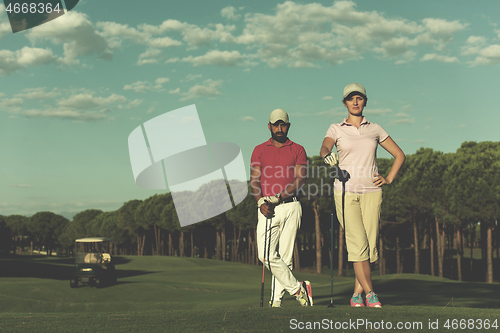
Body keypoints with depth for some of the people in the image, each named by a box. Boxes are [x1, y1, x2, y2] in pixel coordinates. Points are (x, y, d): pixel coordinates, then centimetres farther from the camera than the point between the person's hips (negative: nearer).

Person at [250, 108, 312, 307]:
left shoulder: (298, 150, 9)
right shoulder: (259, 150, 14)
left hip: (290, 207, -1)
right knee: (266, 255, -10)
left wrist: (278, 197, -14)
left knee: (285, 255, -3)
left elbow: (300, 180, -1)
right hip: (267, 209, 1)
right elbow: (254, 180, 6)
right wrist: (260, 202, -12)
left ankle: (276, 300, 3)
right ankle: (297, 289, 2)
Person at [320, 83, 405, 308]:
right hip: (346, 192, -2)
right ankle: (370, 293, -6)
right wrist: (328, 156, -39)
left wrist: (389, 179, 6)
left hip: (371, 192, 2)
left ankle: (357, 294, 9)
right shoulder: (336, 129, 6)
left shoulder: (375, 129, 12)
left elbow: (399, 155, 19)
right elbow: (324, 148, -15)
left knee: (370, 245, -3)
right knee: (358, 243, -13)